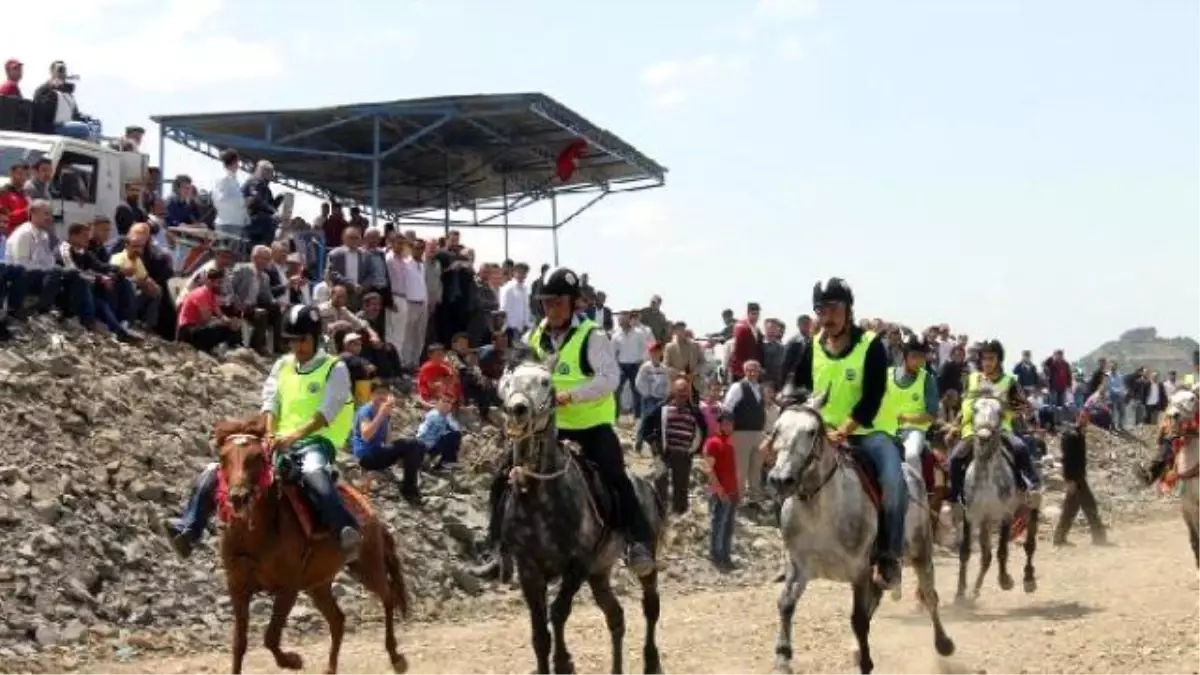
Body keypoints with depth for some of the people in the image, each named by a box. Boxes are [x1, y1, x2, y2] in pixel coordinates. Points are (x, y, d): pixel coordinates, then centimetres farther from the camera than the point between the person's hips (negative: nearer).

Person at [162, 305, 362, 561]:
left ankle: (347, 535, -56)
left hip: (316, 440, -6)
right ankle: (188, 531, -8)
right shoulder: (282, 365, 18)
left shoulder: (335, 369, 2)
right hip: (281, 444, 6)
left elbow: (326, 413, -11)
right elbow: (270, 402, 5)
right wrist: (271, 435, -16)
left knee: (313, 473, -44)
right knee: (216, 470, -5)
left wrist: (294, 436, -26)